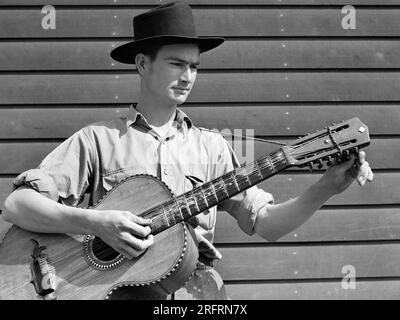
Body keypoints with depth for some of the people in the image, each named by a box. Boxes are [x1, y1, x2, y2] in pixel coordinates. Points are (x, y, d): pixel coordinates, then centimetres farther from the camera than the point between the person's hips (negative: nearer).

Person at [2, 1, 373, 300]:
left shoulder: (210, 147, 13)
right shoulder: (98, 139, 4)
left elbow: (265, 222, 8)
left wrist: (324, 190, -8)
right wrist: (95, 223, -17)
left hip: (197, 286, 3)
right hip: (117, 288, -3)